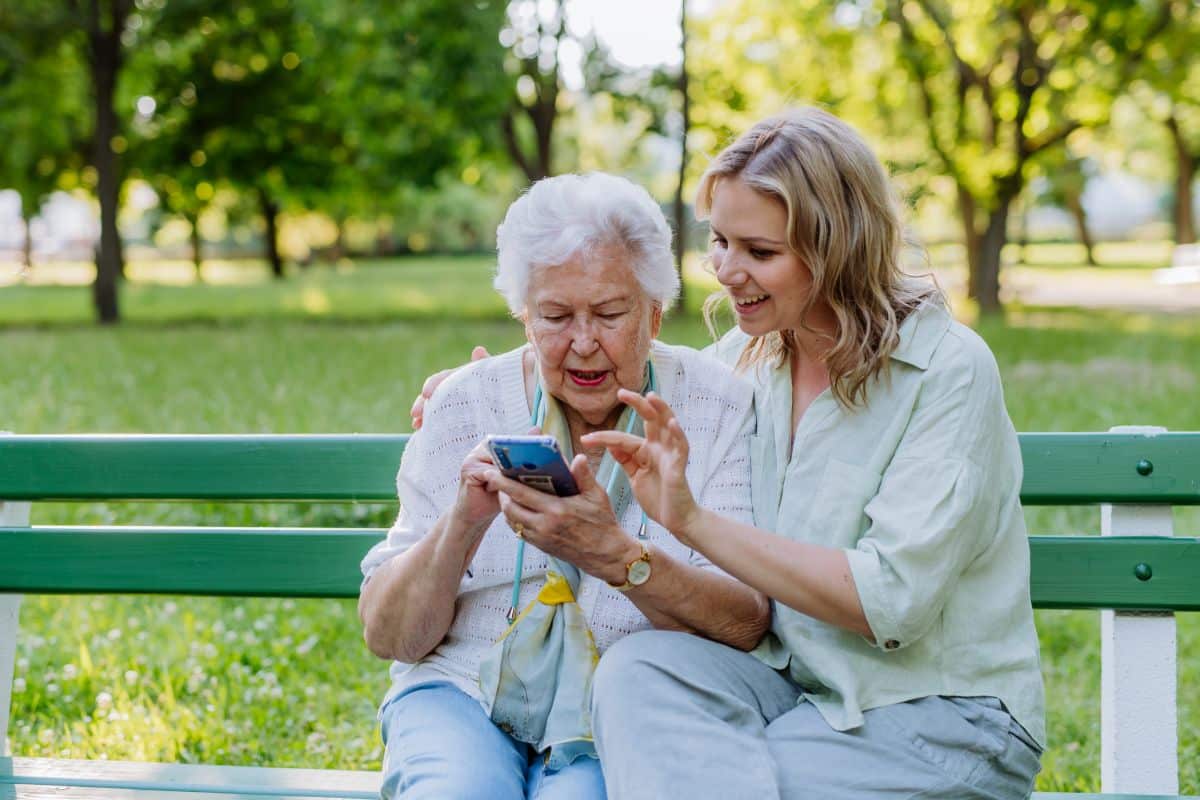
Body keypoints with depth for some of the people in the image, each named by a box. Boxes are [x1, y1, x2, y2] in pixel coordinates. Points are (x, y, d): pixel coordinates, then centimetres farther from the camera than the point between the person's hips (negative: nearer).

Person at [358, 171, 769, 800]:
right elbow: (386, 637, 0)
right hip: (465, 696, 1)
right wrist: (463, 523, -18)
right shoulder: (466, 404, 2)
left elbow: (749, 625, -12)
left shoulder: (720, 408, -1)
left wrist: (616, 556, -28)